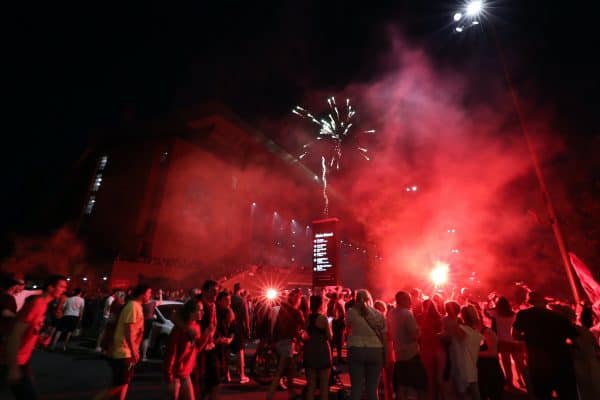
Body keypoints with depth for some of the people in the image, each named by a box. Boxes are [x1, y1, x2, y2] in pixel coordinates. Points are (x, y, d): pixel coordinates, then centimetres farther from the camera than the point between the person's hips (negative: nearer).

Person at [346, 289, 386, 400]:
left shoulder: (351, 312, -2)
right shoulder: (378, 314, 2)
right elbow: (384, 336, 2)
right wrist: (385, 356, 9)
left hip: (356, 350, -1)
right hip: (375, 351, 2)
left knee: (356, 386, 6)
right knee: (372, 388, 10)